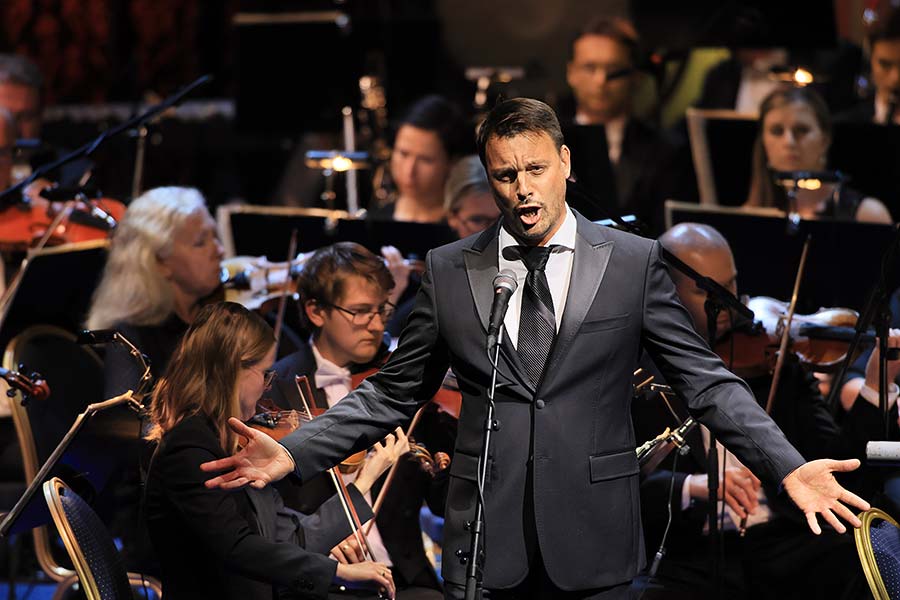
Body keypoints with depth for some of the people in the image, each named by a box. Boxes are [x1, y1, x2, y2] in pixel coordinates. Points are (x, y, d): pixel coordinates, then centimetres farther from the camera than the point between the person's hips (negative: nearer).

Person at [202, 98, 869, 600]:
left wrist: (788, 468, -10)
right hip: (484, 546, 1)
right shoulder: (449, 270, 8)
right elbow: (393, 392, 11)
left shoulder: (634, 262, 3)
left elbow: (707, 382, 2)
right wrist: (294, 454, -1)